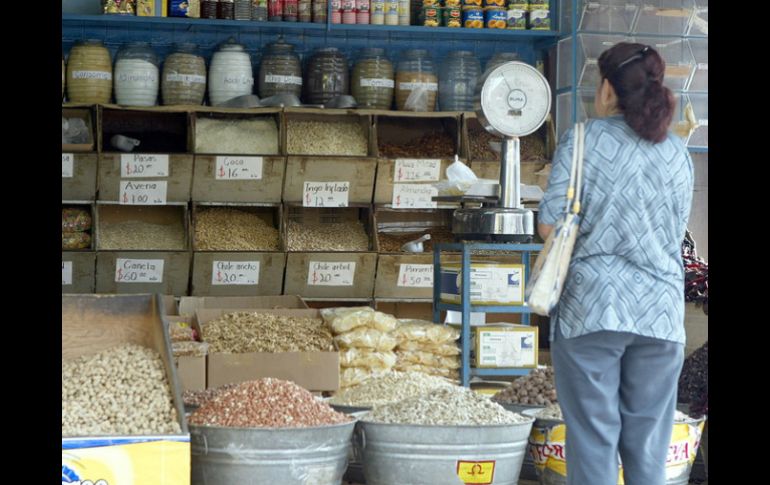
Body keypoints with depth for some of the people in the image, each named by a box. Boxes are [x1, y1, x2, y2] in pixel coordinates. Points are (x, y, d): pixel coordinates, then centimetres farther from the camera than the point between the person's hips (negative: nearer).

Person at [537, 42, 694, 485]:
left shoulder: (585, 139, -4)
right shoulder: (678, 153, 8)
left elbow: (548, 226, -7)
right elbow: (677, 235, 15)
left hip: (592, 307, -3)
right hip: (660, 312, 4)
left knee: (593, 440, 2)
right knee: (648, 449, 8)